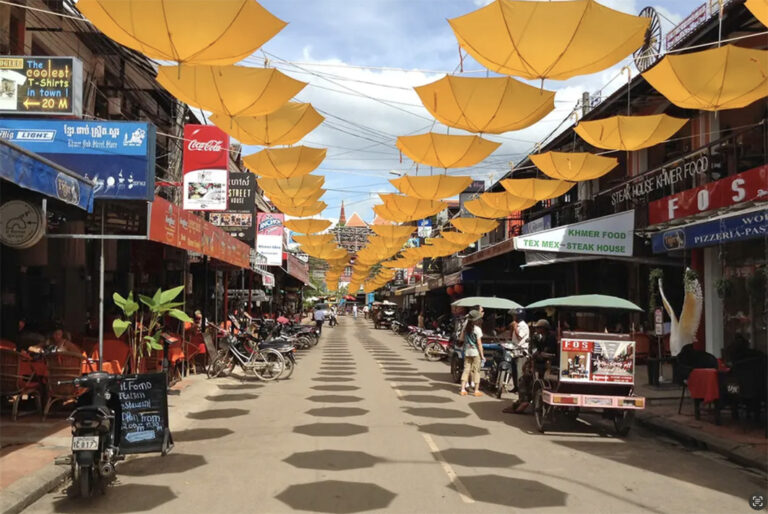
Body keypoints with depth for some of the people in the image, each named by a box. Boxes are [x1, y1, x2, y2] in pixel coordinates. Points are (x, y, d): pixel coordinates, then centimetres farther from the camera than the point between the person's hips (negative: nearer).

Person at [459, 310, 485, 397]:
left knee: (466, 369, 9)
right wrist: (482, 355, -9)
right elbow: (479, 343, -14)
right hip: (475, 351, -5)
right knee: (476, 371, 3)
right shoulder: (477, 329, -14)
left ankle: (463, 389, 7)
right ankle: (476, 390, 8)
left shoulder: (466, 327, 2)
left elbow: (462, 338, 8)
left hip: (467, 351, 5)